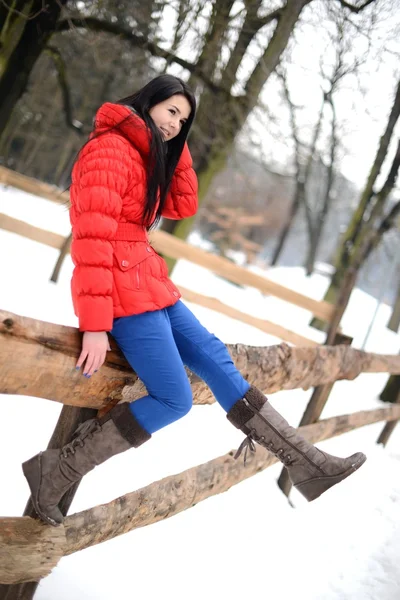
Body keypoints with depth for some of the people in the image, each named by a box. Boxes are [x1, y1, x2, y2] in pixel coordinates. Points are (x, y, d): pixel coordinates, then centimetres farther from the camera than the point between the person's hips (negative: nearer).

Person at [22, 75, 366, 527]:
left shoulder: (145, 157, 19)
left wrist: (177, 148, 10)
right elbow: (93, 239, -20)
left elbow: (183, 207, 20)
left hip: (148, 285, 10)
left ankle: (305, 462, 12)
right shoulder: (110, 149, -12)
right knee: (174, 399, -7)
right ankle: (55, 471, 0)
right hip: (122, 287, -10)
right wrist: (95, 325, -24)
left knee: (215, 359, 6)